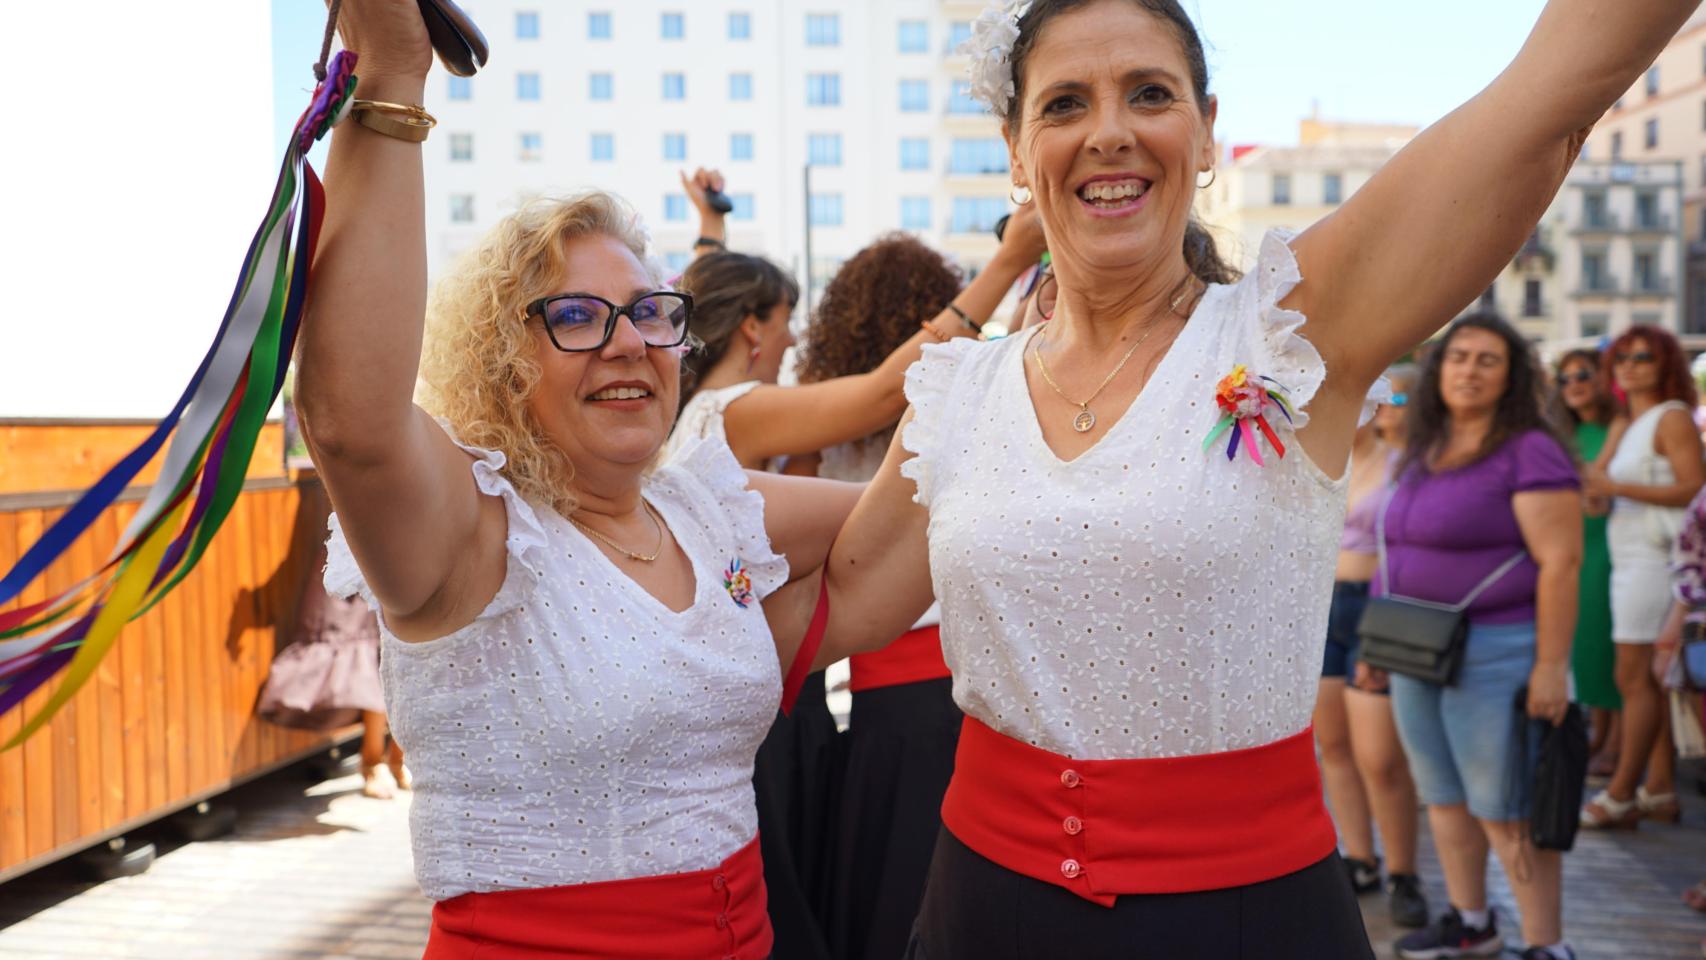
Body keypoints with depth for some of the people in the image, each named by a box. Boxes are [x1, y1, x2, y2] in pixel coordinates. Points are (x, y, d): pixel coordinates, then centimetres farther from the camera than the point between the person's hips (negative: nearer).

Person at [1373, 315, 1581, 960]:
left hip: (1493, 656, -8)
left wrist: (1551, 666, -20)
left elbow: (1561, 561, -16)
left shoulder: (1528, 453, -11)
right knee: (1443, 796, 15)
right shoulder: (1425, 454, 12)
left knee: (1504, 811, -3)